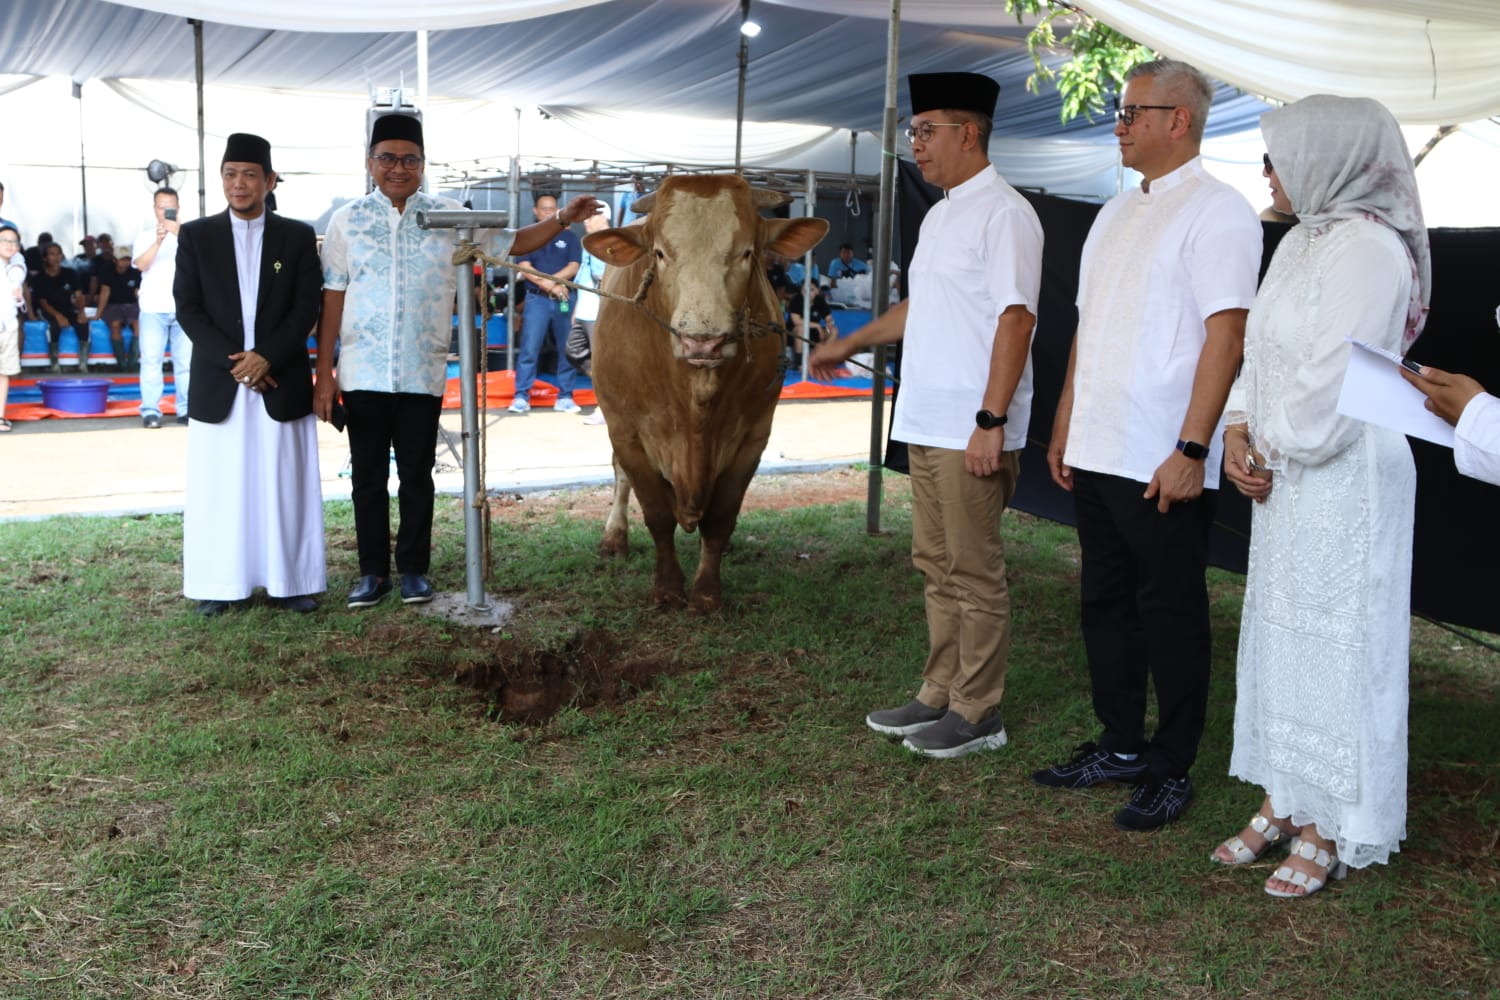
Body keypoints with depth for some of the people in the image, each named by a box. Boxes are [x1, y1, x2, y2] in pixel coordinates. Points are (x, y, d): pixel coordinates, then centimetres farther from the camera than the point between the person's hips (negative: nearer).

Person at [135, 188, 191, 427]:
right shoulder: (145, 233, 7)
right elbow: (141, 264, -7)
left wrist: (179, 234, -22)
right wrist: (158, 241, -22)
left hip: (183, 307, 1)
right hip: (153, 307, -1)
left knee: (186, 361, 0)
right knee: (151, 360, -5)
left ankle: (185, 409, 7)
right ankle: (150, 411, -4)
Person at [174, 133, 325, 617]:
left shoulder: (298, 236, 5)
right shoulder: (195, 236, 5)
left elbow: (306, 309, -1)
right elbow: (187, 309, 0)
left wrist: (265, 357, -13)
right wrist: (233, 361, -12)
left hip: (281, 381, 0)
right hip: (217, 382, 0)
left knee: (285, 485, 3)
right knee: (219, 487, 3)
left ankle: (289, 582, 10)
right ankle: (220, 585, 11)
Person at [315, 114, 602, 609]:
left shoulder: (449, 216, 2)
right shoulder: (346, 220, 1)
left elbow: (511, 242, 11)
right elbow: (332, 301, 1)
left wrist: (562, 220, -5)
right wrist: (324, 375, -1)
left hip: (423, 377, 0)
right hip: (363, 376, 0)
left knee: (417, 475, 9)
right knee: (368, 477, 8)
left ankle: (414, 569, 21)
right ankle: (372, 572, 20)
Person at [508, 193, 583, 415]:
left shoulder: (568, 236, 11)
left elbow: (574, 267, 0)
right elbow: (524, 268, -2)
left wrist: (549, 279, -12)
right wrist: (550, 286, -13)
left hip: (565, 300, 1)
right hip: (537, 300, -1)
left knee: (567, 350, 3)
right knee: (529, 349, -8)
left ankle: (565, 397, 9)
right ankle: (521, 397, -7)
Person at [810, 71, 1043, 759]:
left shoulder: (1002, 214, -12)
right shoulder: (940, 216, 18)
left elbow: (1015, 319, -19)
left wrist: (990, 422, -24)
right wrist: (850, 345, 34)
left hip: (972, 434, -9)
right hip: (926, 424, 9)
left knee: (974, 573, 0)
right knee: (937, 566, 15)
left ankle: (977, 714, 12)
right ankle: (939, 696, 27)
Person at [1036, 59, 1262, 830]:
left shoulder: (1217, 211, -8)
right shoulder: (1117, 212, 16)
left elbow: (1225, 336, -15)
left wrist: (1191, 451, -20)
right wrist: (1064, 431, 16)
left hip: (1164, 467, -8)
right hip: (1096, 455, 8)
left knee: (1170, 614, 3)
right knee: (1107, 604, 14)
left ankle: (1171, 770, 16)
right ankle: (1121, 746, 28)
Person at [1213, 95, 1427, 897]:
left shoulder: (1369, 247, -16)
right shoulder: (1302, 240, 12)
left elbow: (1332, 382, -22)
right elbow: (1261, 351, 13)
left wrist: (1273, 448, -9)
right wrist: (1239, 433, 0)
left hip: (1343, 480, -9)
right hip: (1283, 478, 9)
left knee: (1332, 642, 0)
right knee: (1278, 633, 14)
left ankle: (1333, 827, 14)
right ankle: (1286, 800, 27)